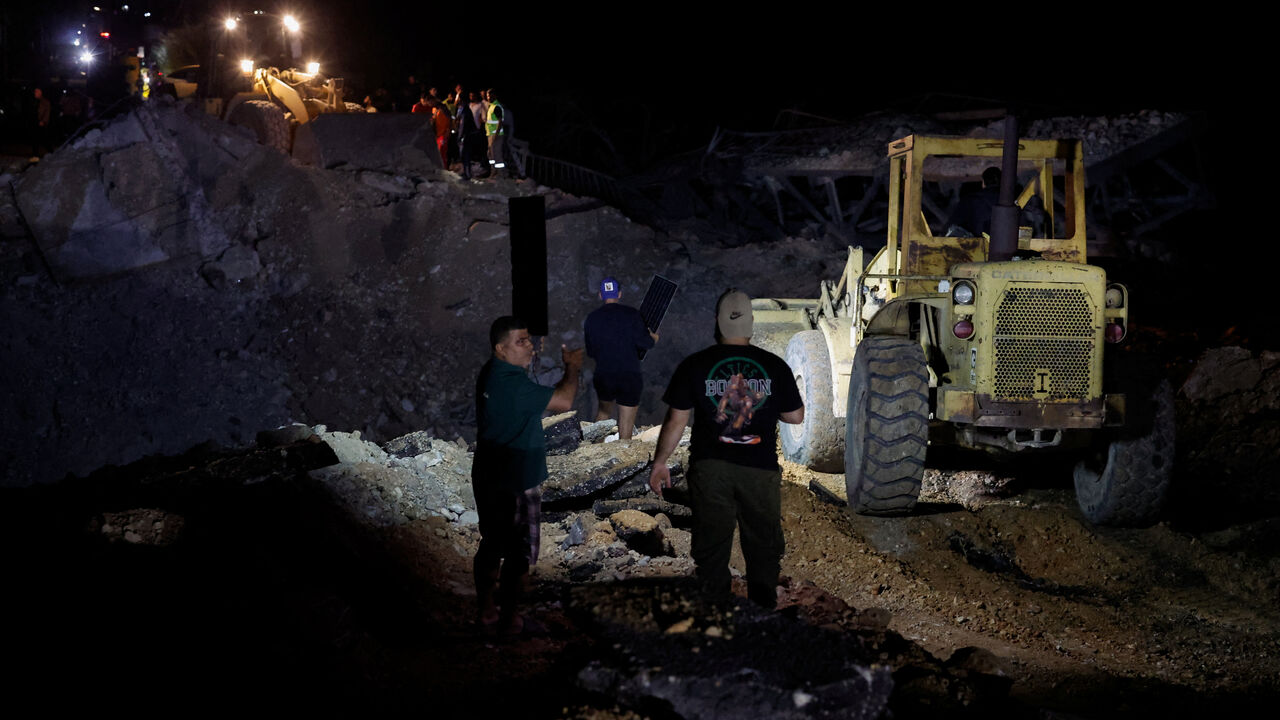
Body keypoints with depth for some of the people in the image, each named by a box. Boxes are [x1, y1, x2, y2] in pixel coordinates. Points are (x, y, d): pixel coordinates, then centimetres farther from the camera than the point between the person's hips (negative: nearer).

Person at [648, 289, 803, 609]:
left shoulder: (694, 365, -3)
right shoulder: (774, 366, -1)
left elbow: (676, 420, -2)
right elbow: (795, 416, 6)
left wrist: (660, 463, 9)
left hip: (709, 468, 0)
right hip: (760, 469, 0)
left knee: (712, 548, 7)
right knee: (763, 547, 12)